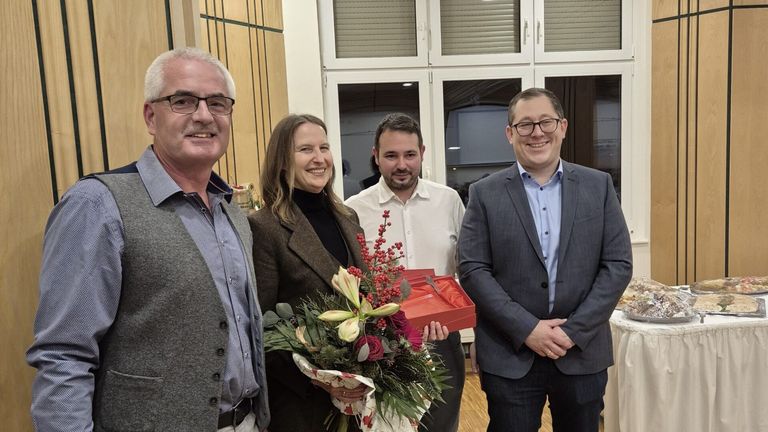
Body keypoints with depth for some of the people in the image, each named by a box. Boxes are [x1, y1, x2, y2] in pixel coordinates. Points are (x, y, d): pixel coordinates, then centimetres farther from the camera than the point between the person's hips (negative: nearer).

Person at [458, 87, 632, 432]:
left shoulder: (598, 186, 2)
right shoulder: (485, 194, -2)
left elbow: (618, 265, -1)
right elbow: (472, 270, -6)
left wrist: (574, 330, -10)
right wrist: (526, 329, -14)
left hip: (582, 352, 2)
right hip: (509, 355, -1)